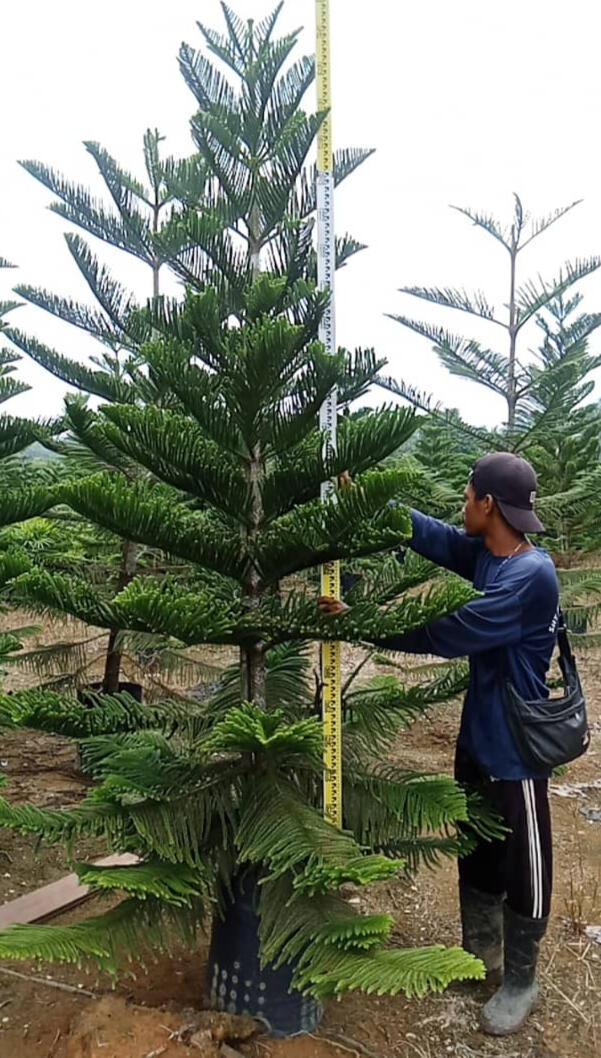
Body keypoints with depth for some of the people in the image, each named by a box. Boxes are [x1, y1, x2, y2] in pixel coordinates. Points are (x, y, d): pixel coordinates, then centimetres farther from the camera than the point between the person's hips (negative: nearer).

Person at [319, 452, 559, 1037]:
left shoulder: (531, 576, -28)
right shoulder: (484, 553, -1)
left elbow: (447, 635, -29)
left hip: (517, 745, -8)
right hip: (478, 735, 8)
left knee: (522, 865, 12)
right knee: (477, 852, 22)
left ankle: (520, 981, 33)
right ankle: (481, 954, 43)